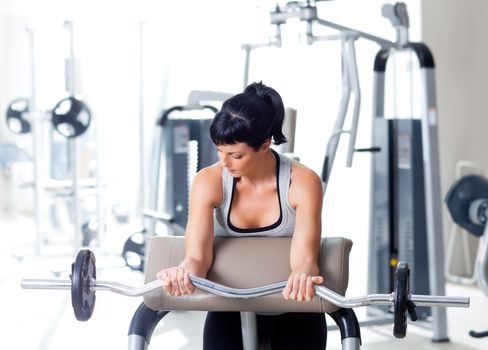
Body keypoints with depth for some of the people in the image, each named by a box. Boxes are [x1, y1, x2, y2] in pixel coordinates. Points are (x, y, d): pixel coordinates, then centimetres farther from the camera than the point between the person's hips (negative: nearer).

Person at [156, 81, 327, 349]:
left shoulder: (303, 182, -21)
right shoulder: (208, 181, -18)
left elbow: (305, 257, -32)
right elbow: (197, 255, -30)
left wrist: (302, 277, -57)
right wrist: (183, 274, -55)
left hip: (294, 312, -1)